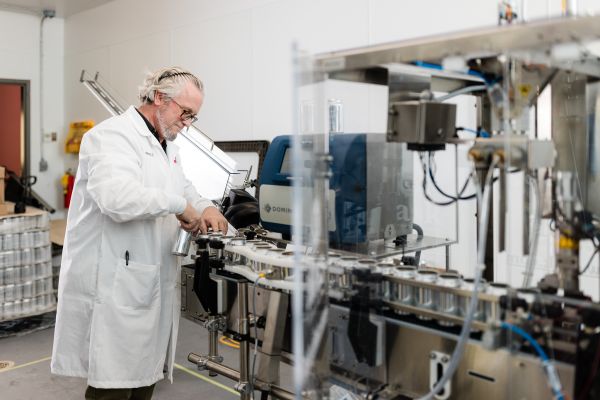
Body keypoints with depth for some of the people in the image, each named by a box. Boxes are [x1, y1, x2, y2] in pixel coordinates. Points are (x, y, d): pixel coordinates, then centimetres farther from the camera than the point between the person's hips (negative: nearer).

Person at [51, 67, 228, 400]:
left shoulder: (167, 145, 18)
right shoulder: (113, 135, -12)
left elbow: (182, 187, 30)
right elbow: (116, 196, -30)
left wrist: (205, 208, 8)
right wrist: (179, 205, -22)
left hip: (152, 284, 9)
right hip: (116, 287, -9)